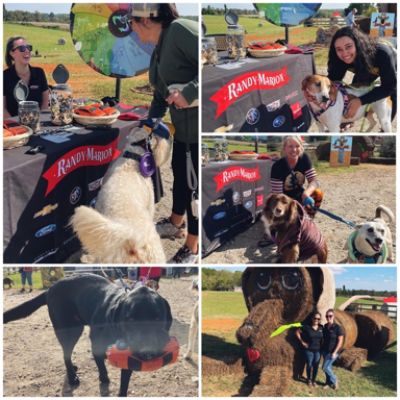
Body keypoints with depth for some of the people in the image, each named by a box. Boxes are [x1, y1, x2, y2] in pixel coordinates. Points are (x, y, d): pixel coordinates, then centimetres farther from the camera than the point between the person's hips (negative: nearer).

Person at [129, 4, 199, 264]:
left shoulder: (181, 30, -18)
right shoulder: (158, 50, 12)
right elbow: (161, 94, 21)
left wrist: (189, 92, -32)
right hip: (183, 124, 9)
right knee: (180, 173, 23)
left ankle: (192, 249, 18)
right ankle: (176, 223, 47)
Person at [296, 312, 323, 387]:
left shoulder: (321, 328, -2)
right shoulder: (307, 327, -11)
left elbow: (323, 337, 13)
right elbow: (297, 332, -3)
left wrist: (322, 345, 0)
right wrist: (302, 342, -4)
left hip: (318, 350, 2)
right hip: (309, 350, -2)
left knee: (316, 365, 9)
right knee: (309, 365, 6)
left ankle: (313, 380, 26)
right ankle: (309, 380, 26)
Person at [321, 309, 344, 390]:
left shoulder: (337, 328, -16)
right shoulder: (325, 326, 2)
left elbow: (340, 341, -15)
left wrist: (334, 352, -17)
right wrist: (322, 348, 6)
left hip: (333, 352, -6)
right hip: (325, 351, 6)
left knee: (325, 367, -6)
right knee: (328, 367, 13)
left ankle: (334, 381, 14)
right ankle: (328, 382, 27)